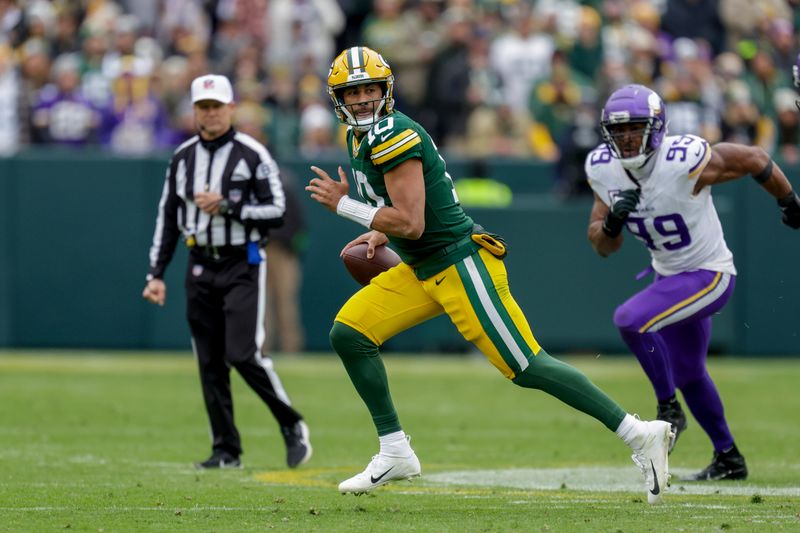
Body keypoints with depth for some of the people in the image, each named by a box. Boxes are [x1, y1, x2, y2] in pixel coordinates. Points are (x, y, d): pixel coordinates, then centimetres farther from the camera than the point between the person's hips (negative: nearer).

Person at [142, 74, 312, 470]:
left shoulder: (253, 155, -5)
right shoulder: (183, 158, 10)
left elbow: (276, 211, -8)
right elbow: (167, 219, 12)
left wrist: (227, 206, -17)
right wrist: (156, 273, 6)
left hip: (242, 265, -5)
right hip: (200, 269, 5)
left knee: (244, 354, -14)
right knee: (210, 362, 3)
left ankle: (292, 426, 4)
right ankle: (226, 450, 9)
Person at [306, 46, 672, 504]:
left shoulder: (393, 135, -18)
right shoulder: (362, 137, 12)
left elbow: (411, 223, -23)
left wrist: (345, 205, -14)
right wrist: (379, 235, 14)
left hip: (460, 263, -10)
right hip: (423, 271, 10)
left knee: (526, 367, -11)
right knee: (349, 333, 2)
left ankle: (640, 435, -8)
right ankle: (396, 453, 7)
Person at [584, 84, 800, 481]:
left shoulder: (684, 161, -29)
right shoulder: (603, 169, -11)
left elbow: (754, 160, -13)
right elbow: (602, 246, -4)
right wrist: (613, 221, -27)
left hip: (709, 274, -8)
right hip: (669, 276, 8)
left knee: (630, 320, -26)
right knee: (687, 373, 21)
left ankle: (669, 410, -7)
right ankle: (728, 459, 40)